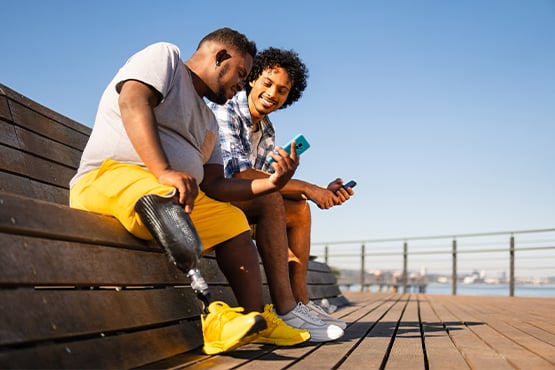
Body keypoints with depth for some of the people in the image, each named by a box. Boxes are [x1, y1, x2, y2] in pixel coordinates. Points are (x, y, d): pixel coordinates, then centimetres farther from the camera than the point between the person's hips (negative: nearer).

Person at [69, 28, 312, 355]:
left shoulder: (208, 121, 25)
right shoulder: (164, 56, 3)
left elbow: (214, 186, 17)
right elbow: (133, 102, -18)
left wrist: (270, 184, 2)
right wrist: (164, 172, -31)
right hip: (108, 178, -9)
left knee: (234, 221, 10)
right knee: (160, 196, -37)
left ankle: (257, 320, 2)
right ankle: (209, 318, -43)